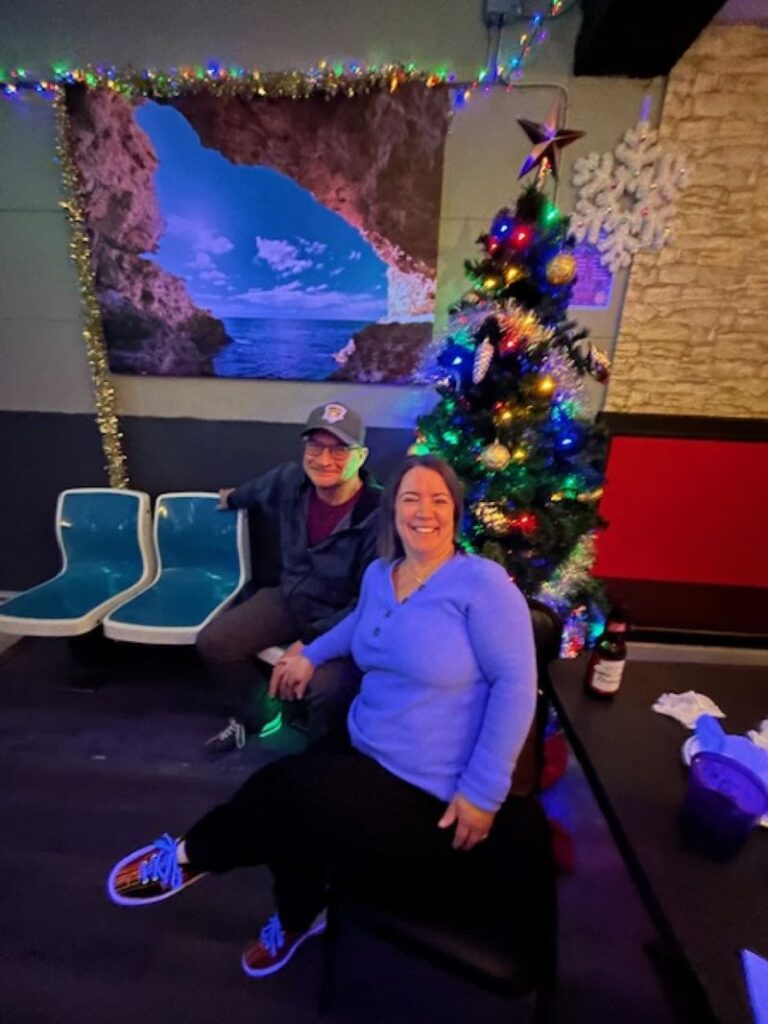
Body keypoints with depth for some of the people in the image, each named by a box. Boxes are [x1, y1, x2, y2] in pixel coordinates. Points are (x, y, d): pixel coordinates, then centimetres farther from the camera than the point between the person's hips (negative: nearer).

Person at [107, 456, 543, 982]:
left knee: (282, 790, -13)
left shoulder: (482, 582, -19)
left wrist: (483, 790, -21)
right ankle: (298, 917, 33)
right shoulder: (378, 575, 3)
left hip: (427, 793, -6)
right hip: (366, 757, 6)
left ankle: (192, 856, 22)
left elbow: (515, 682, -19)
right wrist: (311, 653, 14)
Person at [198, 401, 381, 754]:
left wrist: (312, 641, -25)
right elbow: (258, 490, 17)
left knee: (326, 688, -29)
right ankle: (258, 715, 28)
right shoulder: (291, 480, -10)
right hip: (289, 600, 6)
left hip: (344, 619, -5)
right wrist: (233, 498, 38)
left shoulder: (378, 514, -28)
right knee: (213, 642, -1)